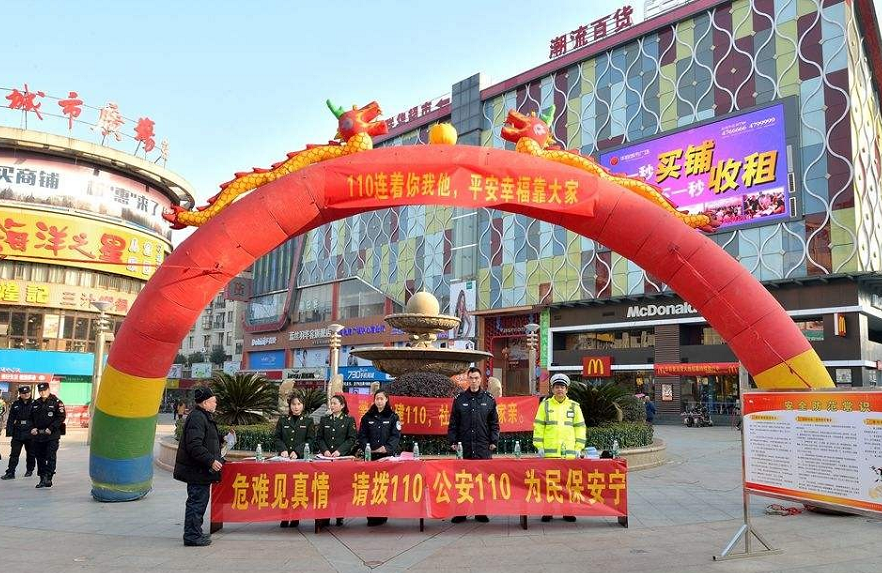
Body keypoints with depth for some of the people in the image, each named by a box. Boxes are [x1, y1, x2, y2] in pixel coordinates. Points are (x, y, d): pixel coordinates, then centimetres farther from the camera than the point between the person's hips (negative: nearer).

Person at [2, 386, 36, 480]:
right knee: (14, 454, -1)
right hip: (18, 433, 1)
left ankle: (29, 470, 24)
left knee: (30, 453, 10)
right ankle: (10, 473, 2)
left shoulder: (34, 404, -1)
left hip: (30, 433, -1)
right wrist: (9, 431, -1)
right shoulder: (15, 404, 5)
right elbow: (11, 419, 6)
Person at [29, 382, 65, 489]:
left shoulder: (56, 402, -3)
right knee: (40, 458, 10)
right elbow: (31, 418, 19)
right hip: (37, 436, 6)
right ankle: (42, 479, 17)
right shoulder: (35, 403, 14)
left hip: (52, 436, -6)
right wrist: (32, 428, 2)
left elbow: (61, 417, -9)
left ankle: (48, 478, -10)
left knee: (51, 457, -9)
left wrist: (51, 429, -16)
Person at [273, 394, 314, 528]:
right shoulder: (282, 421, 13)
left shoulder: (308, 421, 7)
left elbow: (310, 440, 0)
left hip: (301, 458, -1)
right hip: (284, 458, 2)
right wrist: (283, 450, -10)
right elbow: (277, 438, 8)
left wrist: (297, 451, -12)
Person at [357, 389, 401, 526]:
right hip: (370, 456, 1)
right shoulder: (367, 417, 13)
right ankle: (371, 516, 1)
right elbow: (362, 436, 8)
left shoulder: (393, 417, 7)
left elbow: (396, 436, -2)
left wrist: (387, 448, -17)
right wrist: (367, 447, -10)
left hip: (387, 455, -1)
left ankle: (383, 515, 3)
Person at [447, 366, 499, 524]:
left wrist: (493, 441, 0)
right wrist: (453, 441, 1)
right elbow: (453, 423, 8)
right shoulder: (459, 399, 7)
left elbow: (494, 423, 9)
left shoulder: (489, 399, 7)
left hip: (484, 446, 0)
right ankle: (461, 512, 12)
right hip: (464, 446, 0)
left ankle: (481, 512, 12)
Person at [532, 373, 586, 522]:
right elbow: (538, 427, 5)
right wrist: (539, 447, -2)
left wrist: (578, 448, 4)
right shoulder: (545, 405, 7)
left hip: (569, 452, 1)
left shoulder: (574, 406, 11)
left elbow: (580, 427, 11)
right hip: (549, 451, -1)